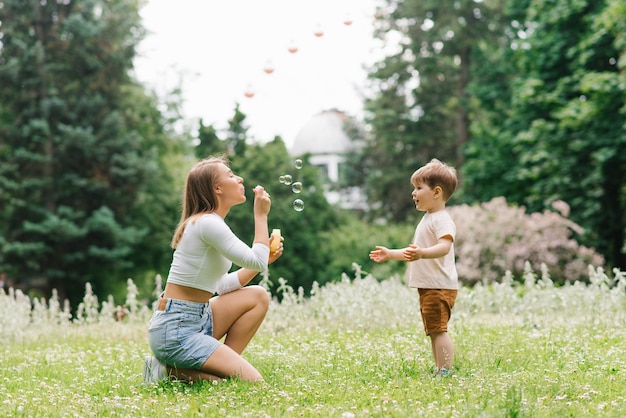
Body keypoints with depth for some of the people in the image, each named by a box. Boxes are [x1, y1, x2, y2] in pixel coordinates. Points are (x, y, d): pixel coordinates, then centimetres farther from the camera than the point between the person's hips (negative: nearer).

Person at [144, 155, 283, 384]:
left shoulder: (212, 224, 15)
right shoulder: (207, 223, -15)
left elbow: (222, 286, 16)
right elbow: (257, 262, -18)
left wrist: (263, 258, 8)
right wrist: (261, 215, -7)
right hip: (175, 330, -10)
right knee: (253, 382, -13)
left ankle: (223, 364, 4)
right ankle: (174, 371, -4)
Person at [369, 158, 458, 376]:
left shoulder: (442, 219, -12)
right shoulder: (427, 219, 21)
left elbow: (444, 246, -31)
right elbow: (414, 251, 31)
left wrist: (422, 253, -46)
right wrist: (390, 254, 30)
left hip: (439, 286, -11)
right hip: (427, 286, 11)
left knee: (438, 330, -14)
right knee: (433, 332, 13)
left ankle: (445, 373, -14)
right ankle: (439, 372, 17)